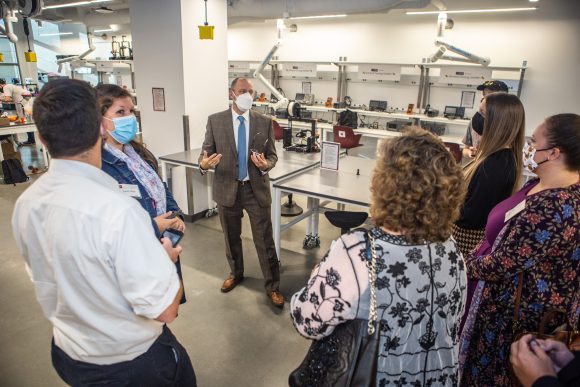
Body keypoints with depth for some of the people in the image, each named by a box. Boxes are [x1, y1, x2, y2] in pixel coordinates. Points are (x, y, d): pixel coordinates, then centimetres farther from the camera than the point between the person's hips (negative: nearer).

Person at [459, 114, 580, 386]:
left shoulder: (553, 206, -31)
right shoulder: (542, 185, 1)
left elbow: (501, 265, -27)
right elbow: (505, 237, 12)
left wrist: (463, 266, -11)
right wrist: (476, 255, 4)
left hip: (521, 310, -8)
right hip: (520, 299, 9)